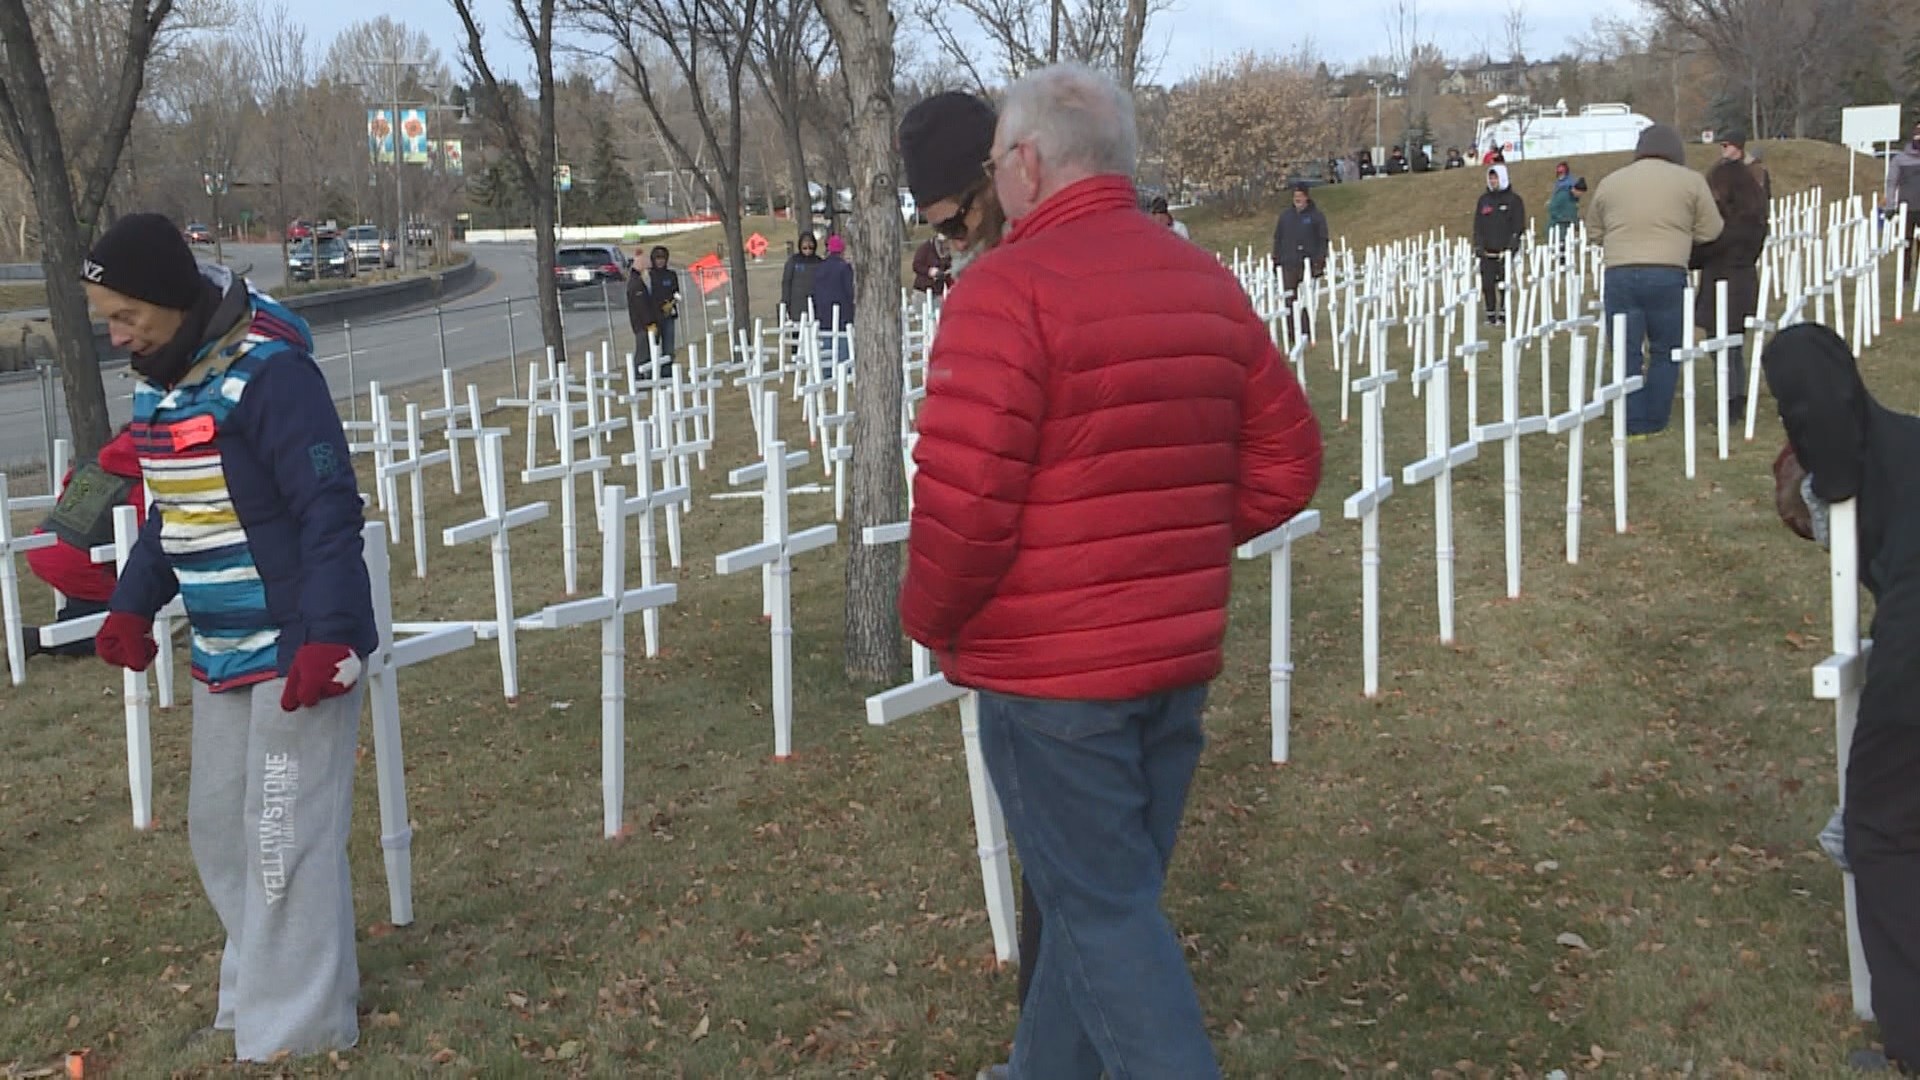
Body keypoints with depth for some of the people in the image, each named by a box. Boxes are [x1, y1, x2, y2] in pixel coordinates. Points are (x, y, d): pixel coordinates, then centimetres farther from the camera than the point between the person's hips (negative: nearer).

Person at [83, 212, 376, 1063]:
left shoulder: (270, 372, -20)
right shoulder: (157, 381, 8)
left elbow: (331, 512, -22)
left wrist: (328, 635, -26)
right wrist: (133, 604, 12)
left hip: (300, 647, -9)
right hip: (223, 653, 9)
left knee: (285, 839, -2)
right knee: (219, 826, 17)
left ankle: (296, 1030, 12)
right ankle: (262, 985, 34)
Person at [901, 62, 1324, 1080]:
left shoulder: (1009, 285, -15)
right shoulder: (1207, 281, 7)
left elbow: (965, 497, -21)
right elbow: (1287, 463, 10)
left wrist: (931, 619, -4)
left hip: (1049, 665, -7)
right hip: (1180, 653, 7)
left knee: (1106, 915, 3)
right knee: (1103, 890, 20)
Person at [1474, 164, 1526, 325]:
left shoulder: (1513, 199, 2)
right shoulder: (1484, 199, 14)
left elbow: (1519, 225, -1)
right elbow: (1477, 225, 15)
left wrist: (1511, 246, -11)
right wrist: (1478, 245, 3)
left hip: (1505, 251, -4)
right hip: (1487, 251, 4)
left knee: (1504, 284, -5)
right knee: (1487, 284, -2)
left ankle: (1503, 316, 2)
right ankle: (1491, 315, 7)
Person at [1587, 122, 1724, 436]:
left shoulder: (1610, 182, 12)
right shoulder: (1690, 180, 6)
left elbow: (1594, 230, 20)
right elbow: (1710, 230, 8)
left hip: (1619, 275, 2)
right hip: (1667, 275, -1)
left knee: (1627, 353, 7)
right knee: (1666, 351, 11)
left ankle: (1633, 425, 5)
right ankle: (1655, 422, 12)